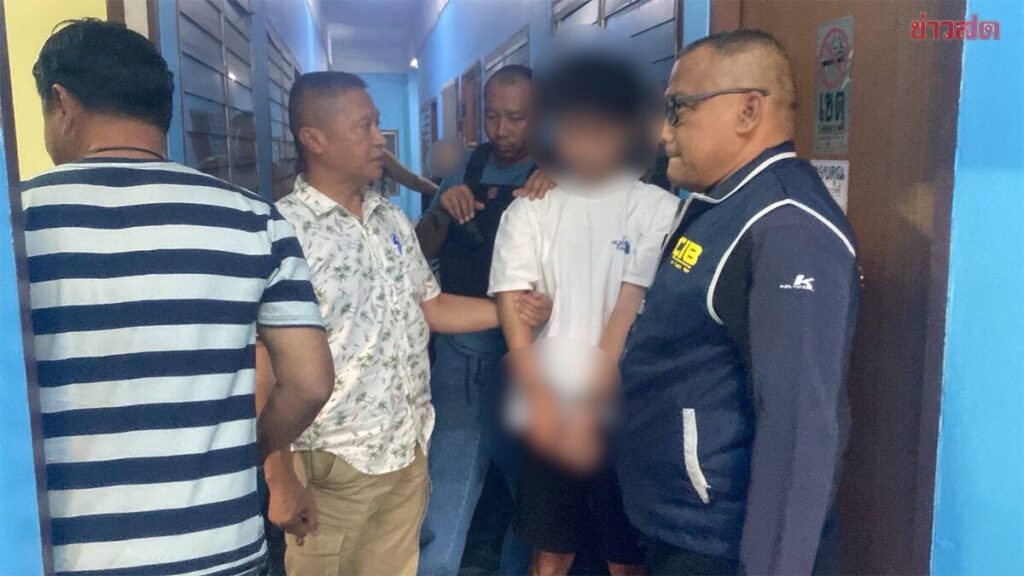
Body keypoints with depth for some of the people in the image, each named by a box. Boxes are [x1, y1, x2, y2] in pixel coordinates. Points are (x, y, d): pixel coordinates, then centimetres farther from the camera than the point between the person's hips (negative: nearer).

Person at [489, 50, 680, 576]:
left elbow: (632, 307, -9)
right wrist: (539, 396, -11)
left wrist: (590, 399, -11)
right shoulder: (528, 210, 3)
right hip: (548, 408, 2)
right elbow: (513, 308, -3)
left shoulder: (657, 208, -4)